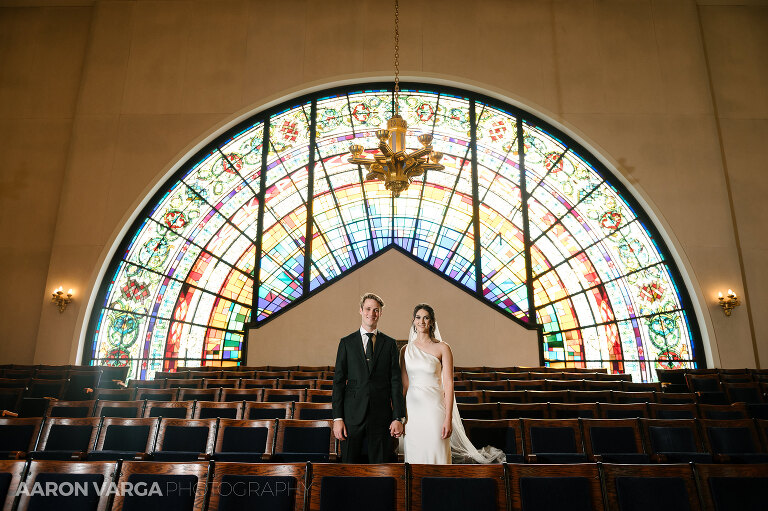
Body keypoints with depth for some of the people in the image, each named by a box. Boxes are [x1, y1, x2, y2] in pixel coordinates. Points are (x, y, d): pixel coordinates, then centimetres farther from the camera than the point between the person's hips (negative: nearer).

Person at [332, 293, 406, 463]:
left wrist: (398, 418, -3)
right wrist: (337, 418, -4)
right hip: (352, 415, 0)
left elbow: (396, 382, 3)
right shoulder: (346, 342, 5)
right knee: (350, 463, 7)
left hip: (381, 417, 0)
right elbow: (338, 382, 2)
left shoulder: (390, 344, 6)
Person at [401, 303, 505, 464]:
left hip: (434, 408, -3)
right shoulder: (406, 350, 7)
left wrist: (448, 419, -12)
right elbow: (404, 385, 8)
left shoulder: (442, 348, -3)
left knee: (435, 454, 0)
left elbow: (448, 384, -6)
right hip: (412, 408, 3)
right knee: (414, 455, 9)